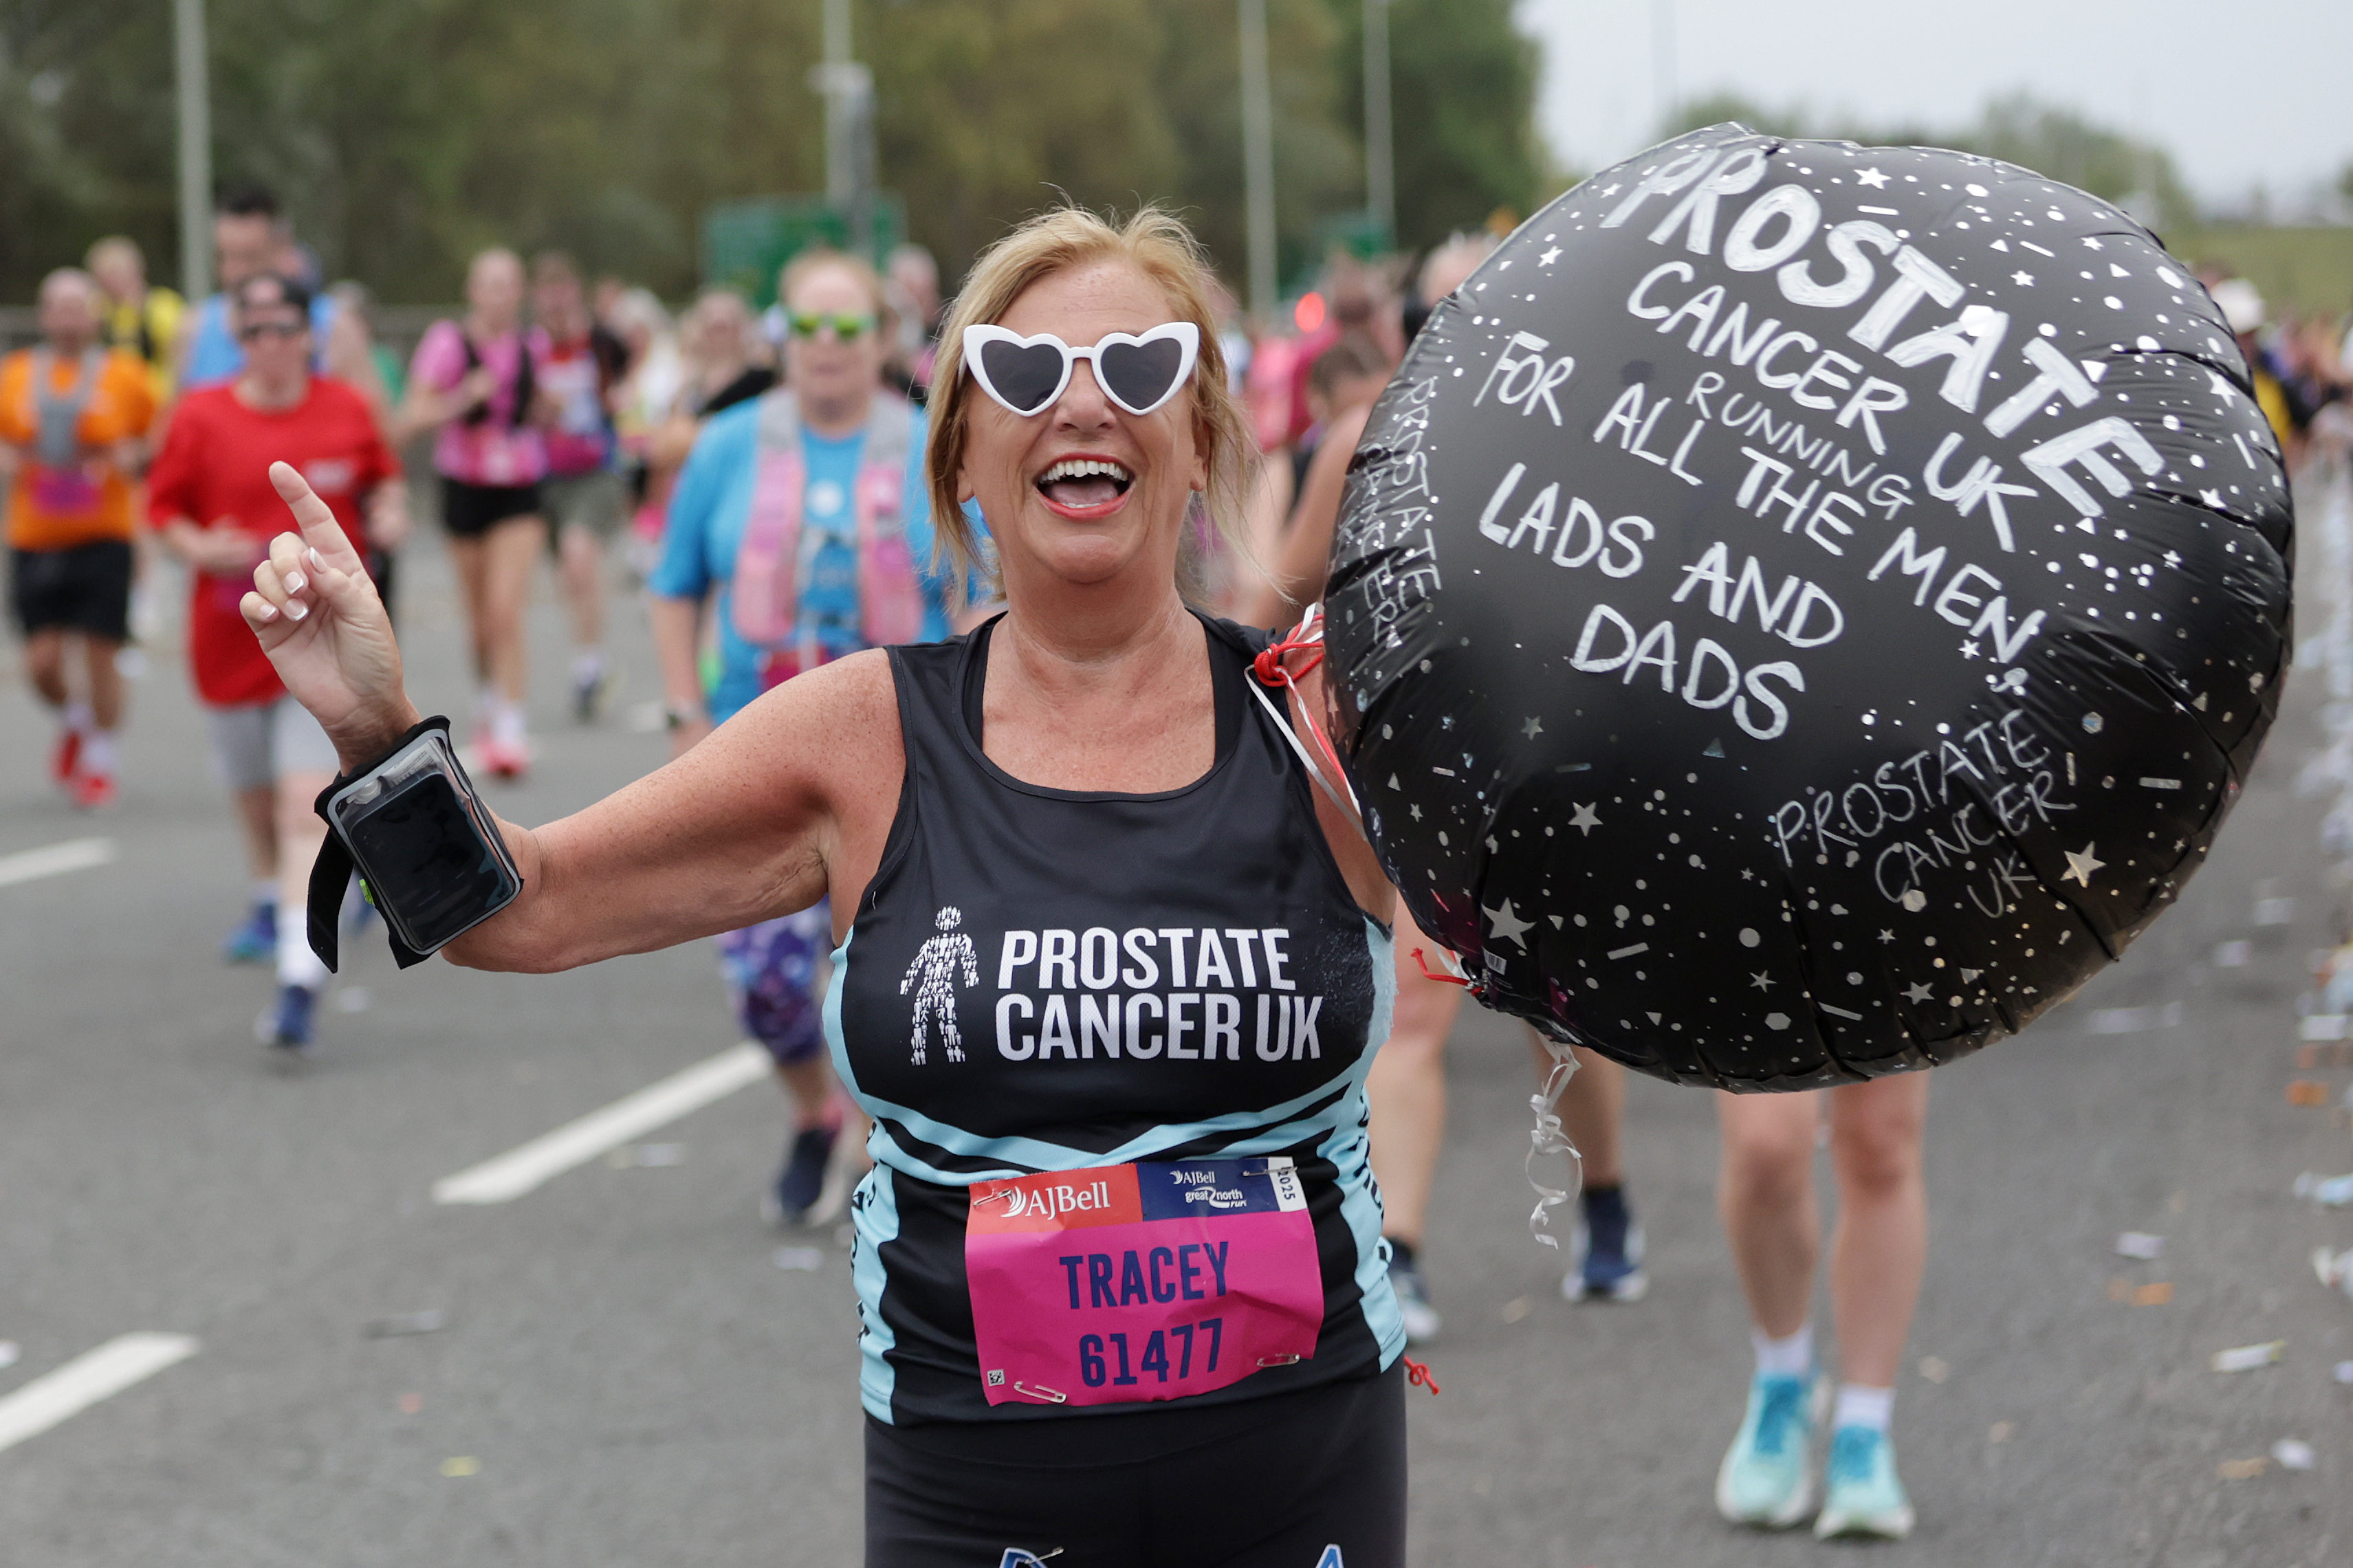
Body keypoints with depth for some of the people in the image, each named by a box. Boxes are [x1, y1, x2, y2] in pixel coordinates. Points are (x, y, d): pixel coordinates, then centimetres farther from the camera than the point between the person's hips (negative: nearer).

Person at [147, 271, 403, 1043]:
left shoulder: (346, 410, -1)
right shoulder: (202, 415, -2)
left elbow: (383, 479, 16)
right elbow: (164, 505, 5)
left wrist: (389, 514, -5)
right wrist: (199, 547, -14)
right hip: (230, 637, 3)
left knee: (306, 806, -16)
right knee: (253, 793, 20)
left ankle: (300, 980, -24)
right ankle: (271, 905, 52)